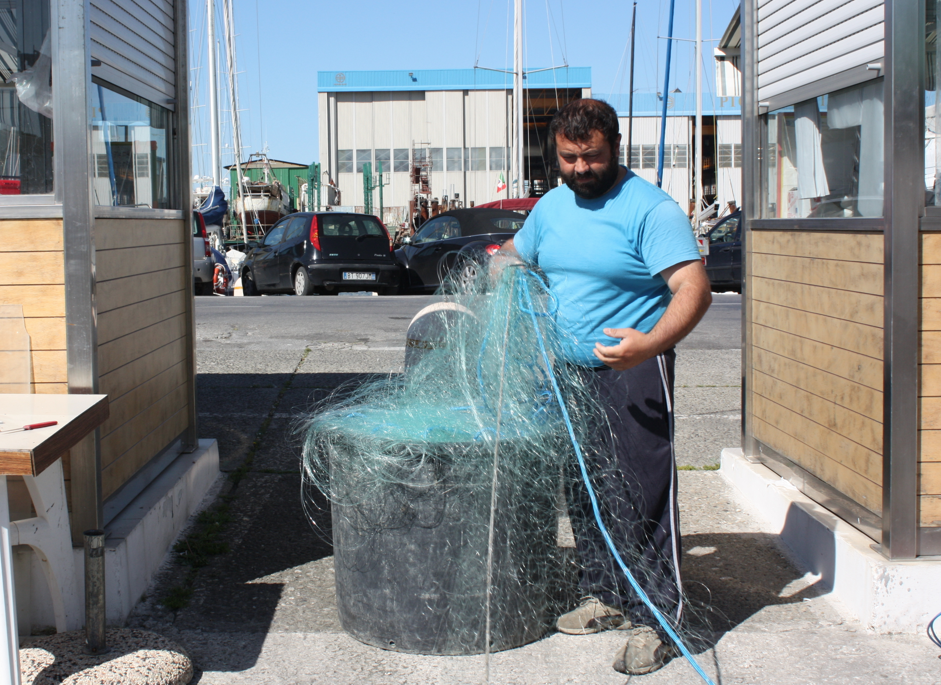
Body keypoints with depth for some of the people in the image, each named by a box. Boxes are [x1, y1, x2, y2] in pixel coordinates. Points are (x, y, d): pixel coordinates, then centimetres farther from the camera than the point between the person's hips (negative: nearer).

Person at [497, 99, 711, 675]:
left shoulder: (651, 209, -13)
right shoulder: (551, 206, 10)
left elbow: (694, 288, -24)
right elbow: (514, 255, 29)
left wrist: (649, 343, -39)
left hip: (633, 374, -7)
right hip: (571, 371, 7)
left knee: (642, 494, -7)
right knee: (584, 490, 14)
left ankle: (653, 619, 3)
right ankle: (605, 597, 29)